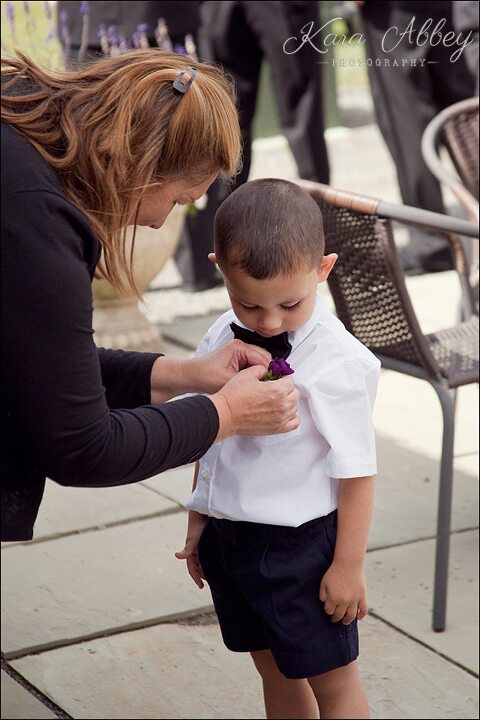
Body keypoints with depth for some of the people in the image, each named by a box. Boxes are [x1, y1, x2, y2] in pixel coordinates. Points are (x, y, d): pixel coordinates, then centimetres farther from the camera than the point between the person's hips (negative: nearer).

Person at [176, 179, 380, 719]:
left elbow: (356, 470, -14)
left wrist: (349, 565, -11)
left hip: (302, 546, -6)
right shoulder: (221, 344, -1)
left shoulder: (337, 362, -19)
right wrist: (199, 522, 17)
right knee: (275, 671, 20)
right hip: (228, 535, 6)